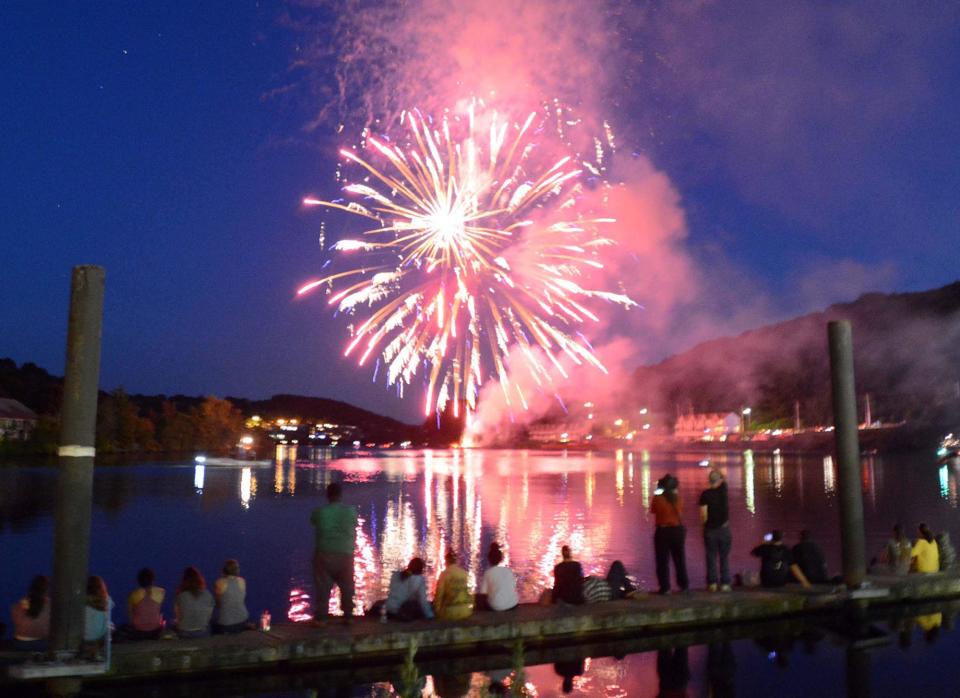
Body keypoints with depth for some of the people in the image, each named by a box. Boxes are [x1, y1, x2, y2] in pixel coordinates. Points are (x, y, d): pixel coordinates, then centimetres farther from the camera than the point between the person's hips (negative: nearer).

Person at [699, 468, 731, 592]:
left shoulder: (705, 494, -9)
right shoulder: (723, 490, -3)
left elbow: (703, 514, -12)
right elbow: (723, 479, 20)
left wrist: (704, 523, 5)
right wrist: (716, 470, 29)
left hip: (710, 529, -1)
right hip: (724, 528, 1)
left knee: (711, 557, 5)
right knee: (724, 557, 6)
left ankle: (712, 582, 5)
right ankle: (725, 583, 4)